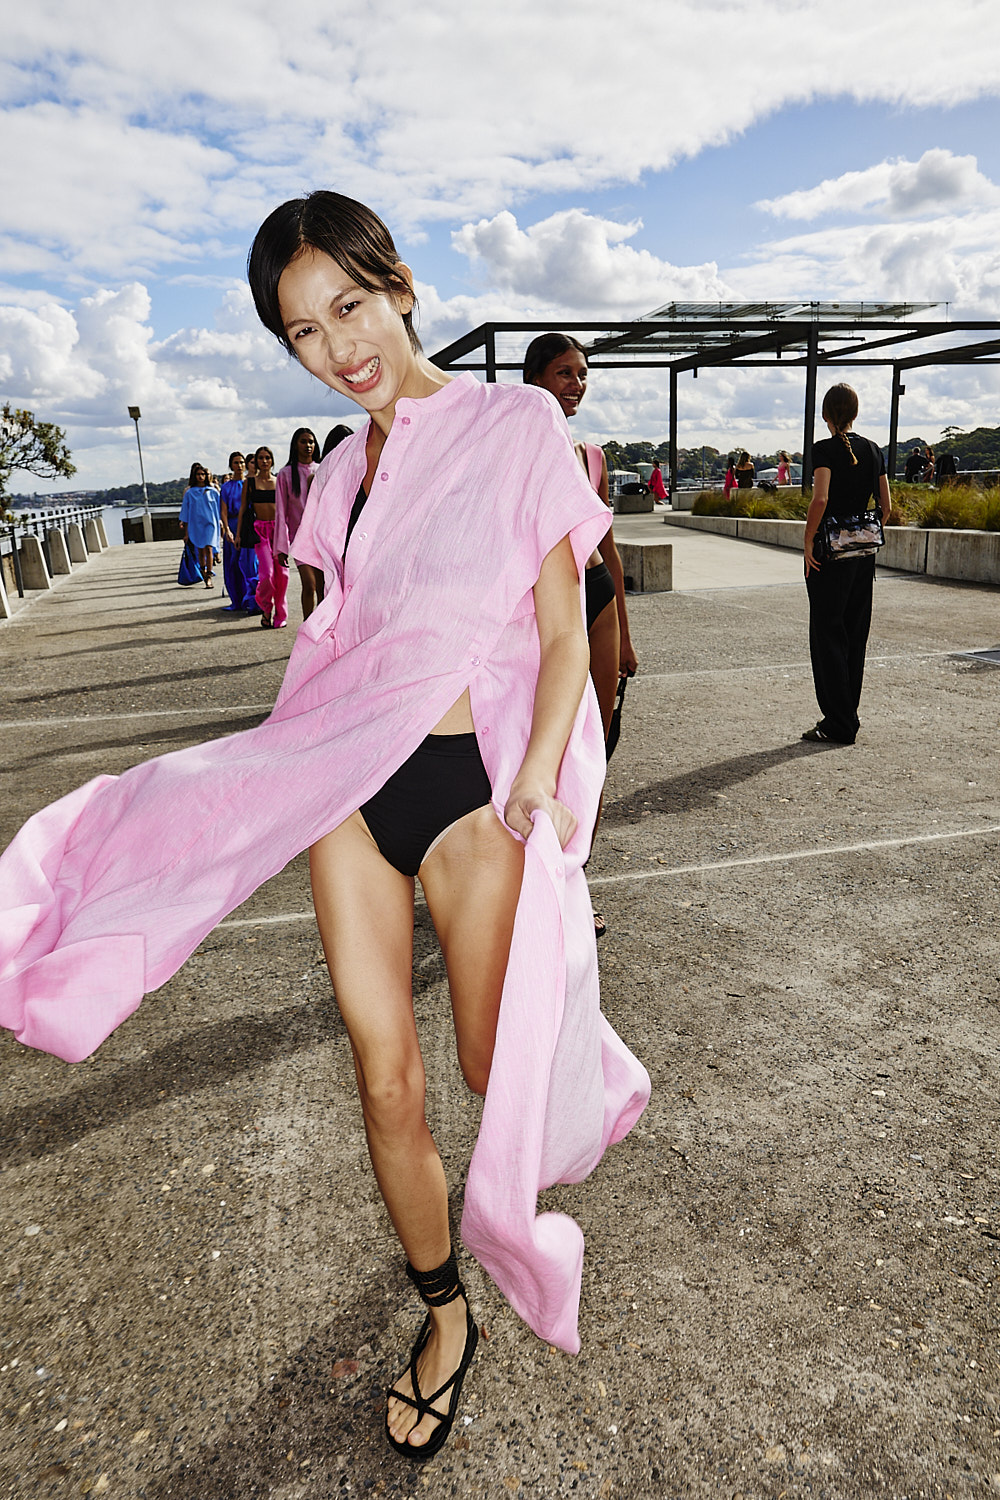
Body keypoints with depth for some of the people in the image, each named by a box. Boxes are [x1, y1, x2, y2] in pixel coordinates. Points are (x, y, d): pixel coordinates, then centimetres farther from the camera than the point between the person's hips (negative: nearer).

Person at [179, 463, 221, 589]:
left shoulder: (212, 491, 5)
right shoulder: (189, 493, 5)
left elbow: (219, 510, 10)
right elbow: (186, 512, 8)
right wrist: (186, 531, 5)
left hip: (210, 523, -1)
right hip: (196, 524, 2)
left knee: (208, 549, -14)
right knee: (200, 551, 5)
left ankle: (209, 577, -15)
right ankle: (203, 572, 21)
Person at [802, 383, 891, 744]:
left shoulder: (825, 449, -10)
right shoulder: (872, 450, 9)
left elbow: (820, 499, -23)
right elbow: (886, 505, 9)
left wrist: (808, 540, -14)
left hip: (830, 553, -6)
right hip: (864, 553, 7)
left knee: (828, 635, 0)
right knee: (855, 634, 14)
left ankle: (839, 724, 1)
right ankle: (849, 714, 23)